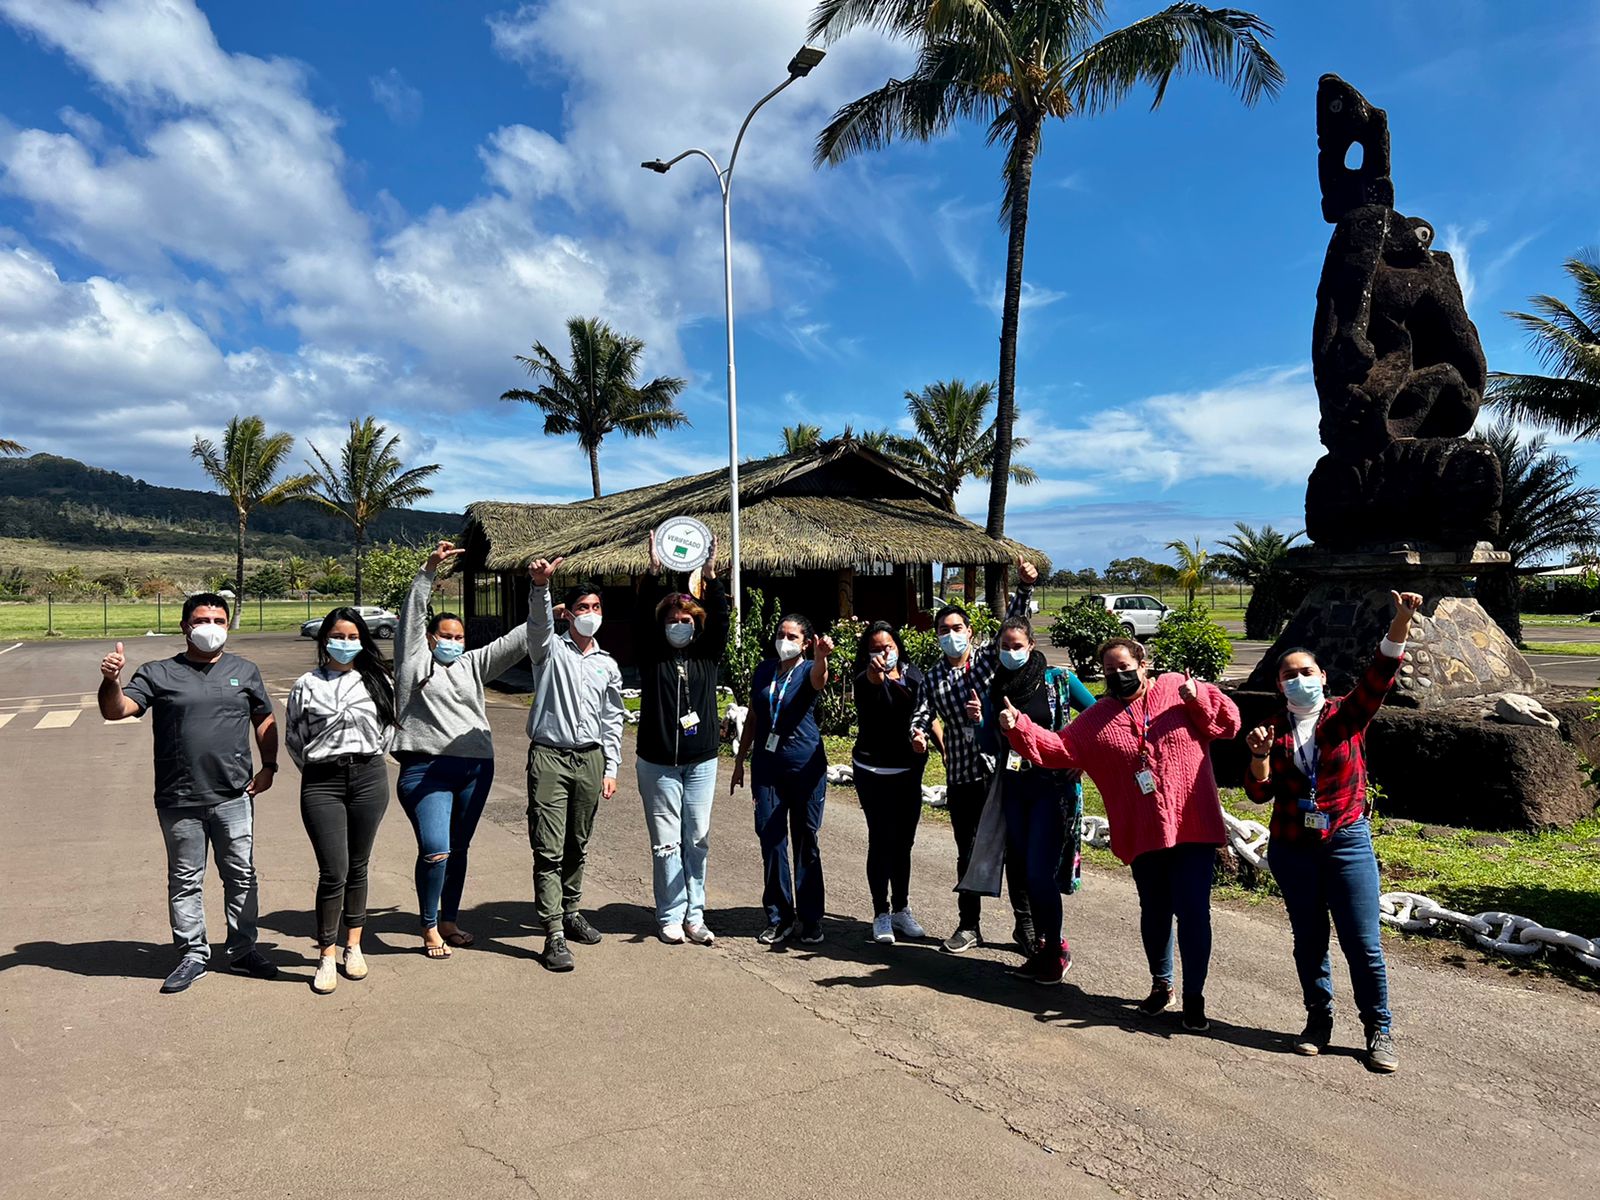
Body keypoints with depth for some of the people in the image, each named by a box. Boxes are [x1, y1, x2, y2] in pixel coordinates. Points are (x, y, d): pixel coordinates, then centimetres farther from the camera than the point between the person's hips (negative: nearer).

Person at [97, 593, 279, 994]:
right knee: (185, 881, 10)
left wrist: (268, 766, 5)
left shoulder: (244, 671, 7)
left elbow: (265, 721, 15)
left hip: (233, 798, 1)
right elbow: (116, 711, -8)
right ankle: (194, 955, 23)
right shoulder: (159, 674, 2)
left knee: (241, 875, 9)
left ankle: (243, 950, 23)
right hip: (179, 802, -1)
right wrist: (111, 680, -28)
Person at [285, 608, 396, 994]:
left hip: (369, 778, 2)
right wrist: (315, 768, 9)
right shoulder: (306, 685, 3)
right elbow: (293, 738, 10)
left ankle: (353, 947, 25)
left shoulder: (378, 681, 6)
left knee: (357, 867, 11)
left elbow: (388, 727, 13)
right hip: (321, 782, -2)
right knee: (333, 873, -6)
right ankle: (326, 956, 7)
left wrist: (369, 761, 9)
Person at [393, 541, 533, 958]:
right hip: (426, 770, -5)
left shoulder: (472, 665, 15)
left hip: (476, 770, 5)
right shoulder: (414, 660, 6)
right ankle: (429, 929, 6)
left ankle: (449, 921, 28)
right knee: (435, 851, -13)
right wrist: (430, 568, -14)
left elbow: (520, 639, 10)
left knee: (459, 849, 14)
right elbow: (413, 613, -4)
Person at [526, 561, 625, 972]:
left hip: (590, 759, 4)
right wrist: (540, 585, -42)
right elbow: (539, 622, -21)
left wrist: (611, 769, 9)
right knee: (549, 849, -6)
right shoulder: (550, 650, 2)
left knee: (578, 846, 13)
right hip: (549, 756, -4)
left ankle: (570, 912, 29)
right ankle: (554, 934, -4)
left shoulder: (608, 665, 14)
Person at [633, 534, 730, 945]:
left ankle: (695, 916, 14)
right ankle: (670, 918, 11)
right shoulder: (652, 656, 2)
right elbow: (642, 620, -12)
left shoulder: (707, 656, 6)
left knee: (698, 841, 6)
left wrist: (710, 576, -17)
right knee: (666, 842, 2)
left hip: (701, 761, 2)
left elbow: (720, 621, -8)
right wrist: (653, 573, -20)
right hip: (657, 762, -2)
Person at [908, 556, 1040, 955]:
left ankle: (1025, 924, 17)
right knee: (968, 854, 11)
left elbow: (1013, 623, -7)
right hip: (961, 776, 2)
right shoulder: (934, 677, 8)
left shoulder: (990, 657, 4)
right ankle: (968, 926, 24)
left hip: (1002, 769, -1)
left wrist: (1025, 587, -21)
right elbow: (922, 713, 0)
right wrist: (918, 734, -22)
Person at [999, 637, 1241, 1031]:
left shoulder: (1179, 689, 1)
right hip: (1144, 834, 3)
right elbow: (1060, 748, 1)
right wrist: (1020, 728, -12)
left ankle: (1194, 996, 16)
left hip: (1193, 826, -2)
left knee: (1192, 912, -1)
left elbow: (1229, 721, 1)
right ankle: (1161, 984, 36)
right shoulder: (1099, 718, 6)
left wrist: (1199, 701, -17)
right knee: (1154, 912, 15)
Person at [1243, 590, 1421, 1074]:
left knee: (1362, 943, -1)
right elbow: (1259, 792, 0)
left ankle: (1379, 1029, 16)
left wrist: (1401, 622, -36)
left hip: (1347, 842, -2)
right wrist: (1261, 756, -19)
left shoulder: (1346, 716, -2)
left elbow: (1379, 676, -21)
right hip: (1292, 848, 2)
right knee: (1308, 940, 11)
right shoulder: (1273, 730, 3)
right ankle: (1319, 1021, 26)